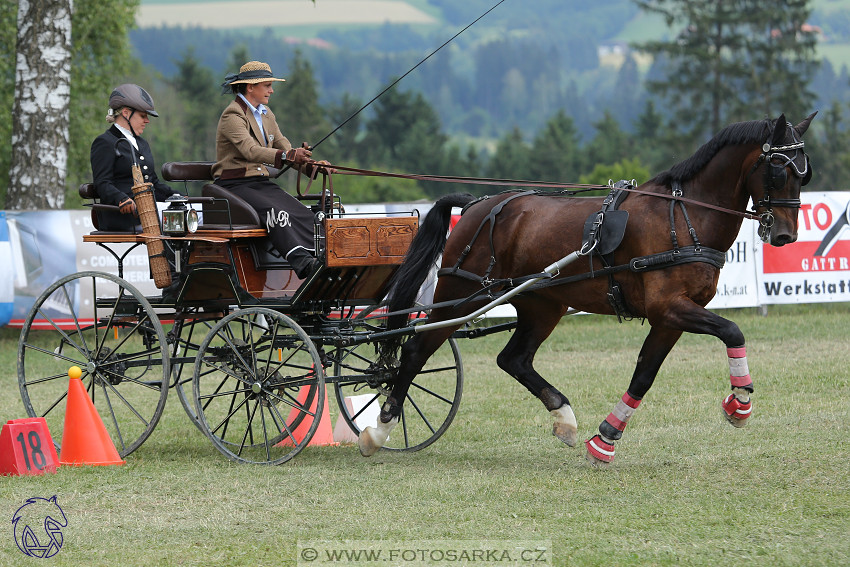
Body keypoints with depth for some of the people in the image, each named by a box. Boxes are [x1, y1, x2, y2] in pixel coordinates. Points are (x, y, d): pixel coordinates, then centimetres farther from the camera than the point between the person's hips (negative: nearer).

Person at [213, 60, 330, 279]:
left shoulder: (266, 114, 17)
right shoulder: (232, 115, -11)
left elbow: (285, 148, 15)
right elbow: (250, 150, -28)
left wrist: (311, 165, -6)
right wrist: (288, 155, -42)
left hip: (261, 182, 8)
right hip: (234, 185, -8)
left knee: (303, 213, -19)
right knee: (275, 212, -35)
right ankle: (303, 264, -48)